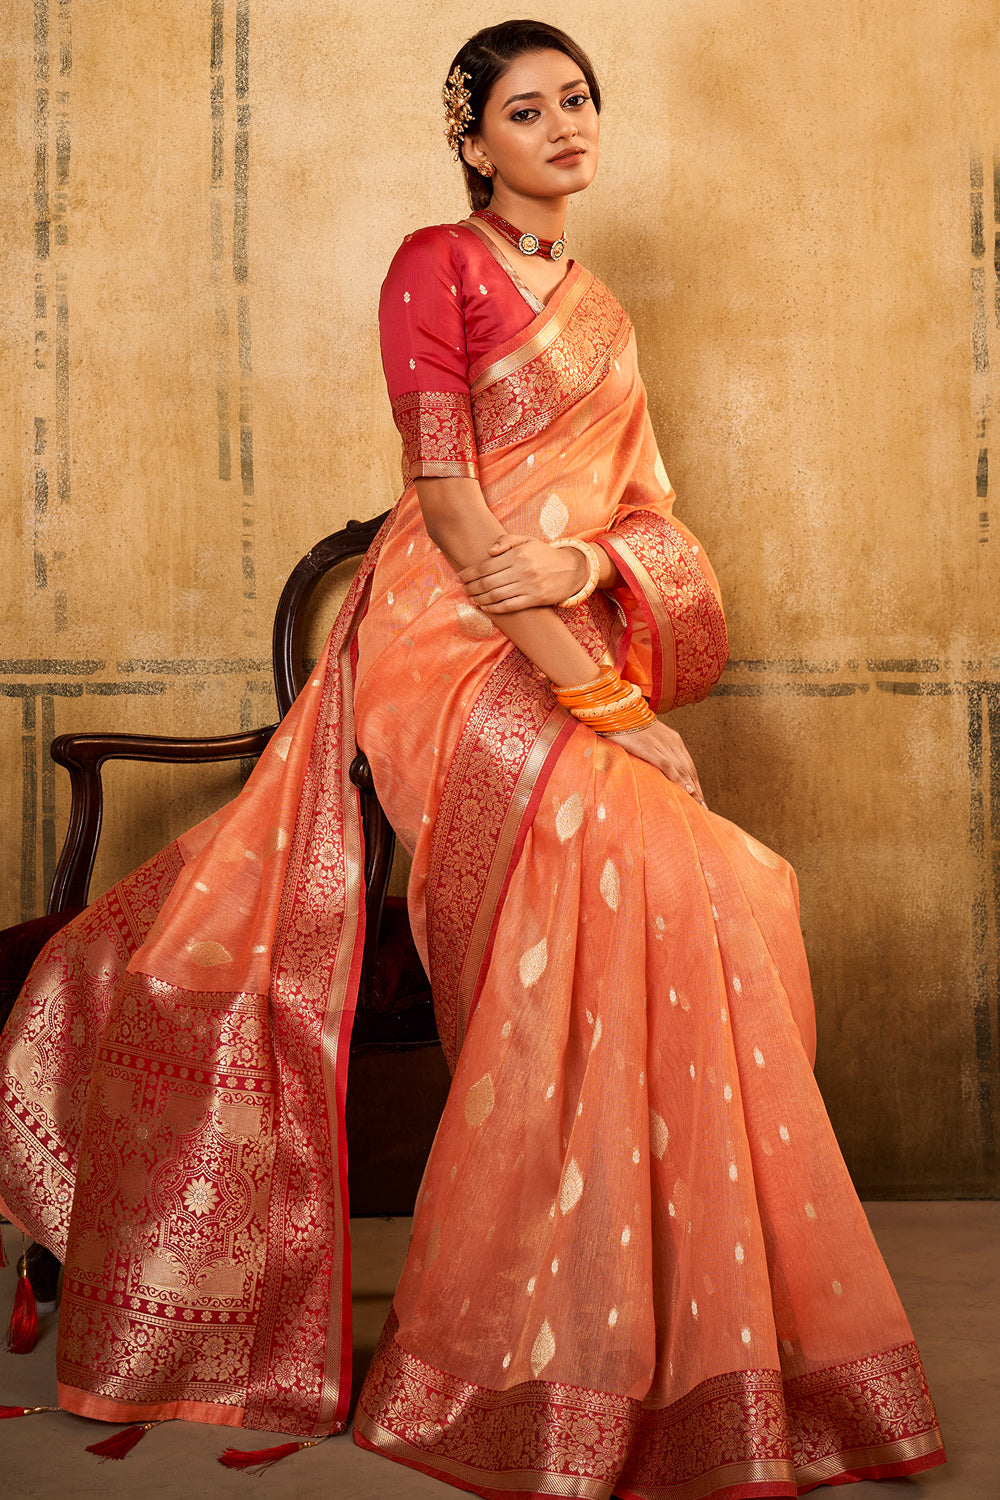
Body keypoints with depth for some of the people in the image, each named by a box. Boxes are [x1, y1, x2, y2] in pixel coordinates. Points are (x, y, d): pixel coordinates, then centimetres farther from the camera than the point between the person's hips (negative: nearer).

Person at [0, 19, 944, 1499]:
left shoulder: (598, 311, 22)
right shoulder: (437, 265, 1)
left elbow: (654, 516, 14)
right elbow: (449, 504, -10)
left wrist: (587, 563, -11)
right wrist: (601, 701, -17)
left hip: (579, 648, 7)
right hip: (457, 646, -7)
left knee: (721, 894, -10)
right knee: (632, 866, -25)